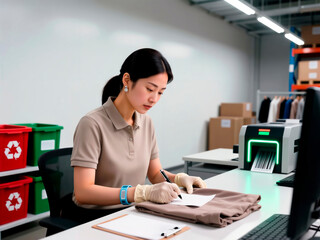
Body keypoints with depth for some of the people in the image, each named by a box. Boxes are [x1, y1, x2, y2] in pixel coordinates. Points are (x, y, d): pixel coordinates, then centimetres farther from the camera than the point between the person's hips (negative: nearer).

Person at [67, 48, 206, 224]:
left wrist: (179, 178, -6)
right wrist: (144, 192, -30)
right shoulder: (92, 124, -17)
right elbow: (83, 192, -22)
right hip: (96, 215, -6)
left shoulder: (146, 122, 6)